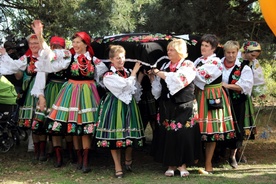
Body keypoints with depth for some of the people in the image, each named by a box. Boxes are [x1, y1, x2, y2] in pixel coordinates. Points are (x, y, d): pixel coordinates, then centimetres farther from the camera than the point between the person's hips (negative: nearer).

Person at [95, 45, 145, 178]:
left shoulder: (128, 73, 12)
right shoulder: (109, 75, -8)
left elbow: (135, 91, 15)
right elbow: (125, 85, -19)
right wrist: (134, 72, -10)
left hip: (129, 105, 5)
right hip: (115, 107, -5)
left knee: (130, 135, 6)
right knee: (114, 135, -3)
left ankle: (128, 161, 30)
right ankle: (118, 166, 8)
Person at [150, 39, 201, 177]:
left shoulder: (188, 65, -3)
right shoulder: (165, 66, 13)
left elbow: (178, 80, -20)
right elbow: (158, 87, 16)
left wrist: (158, 73, -12)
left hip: (184, 106, -4)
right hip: (167, 106, 4)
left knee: (184, 134, -4)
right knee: (168, 134, 2)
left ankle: (182, 164, 8)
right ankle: (171, 164, 13)